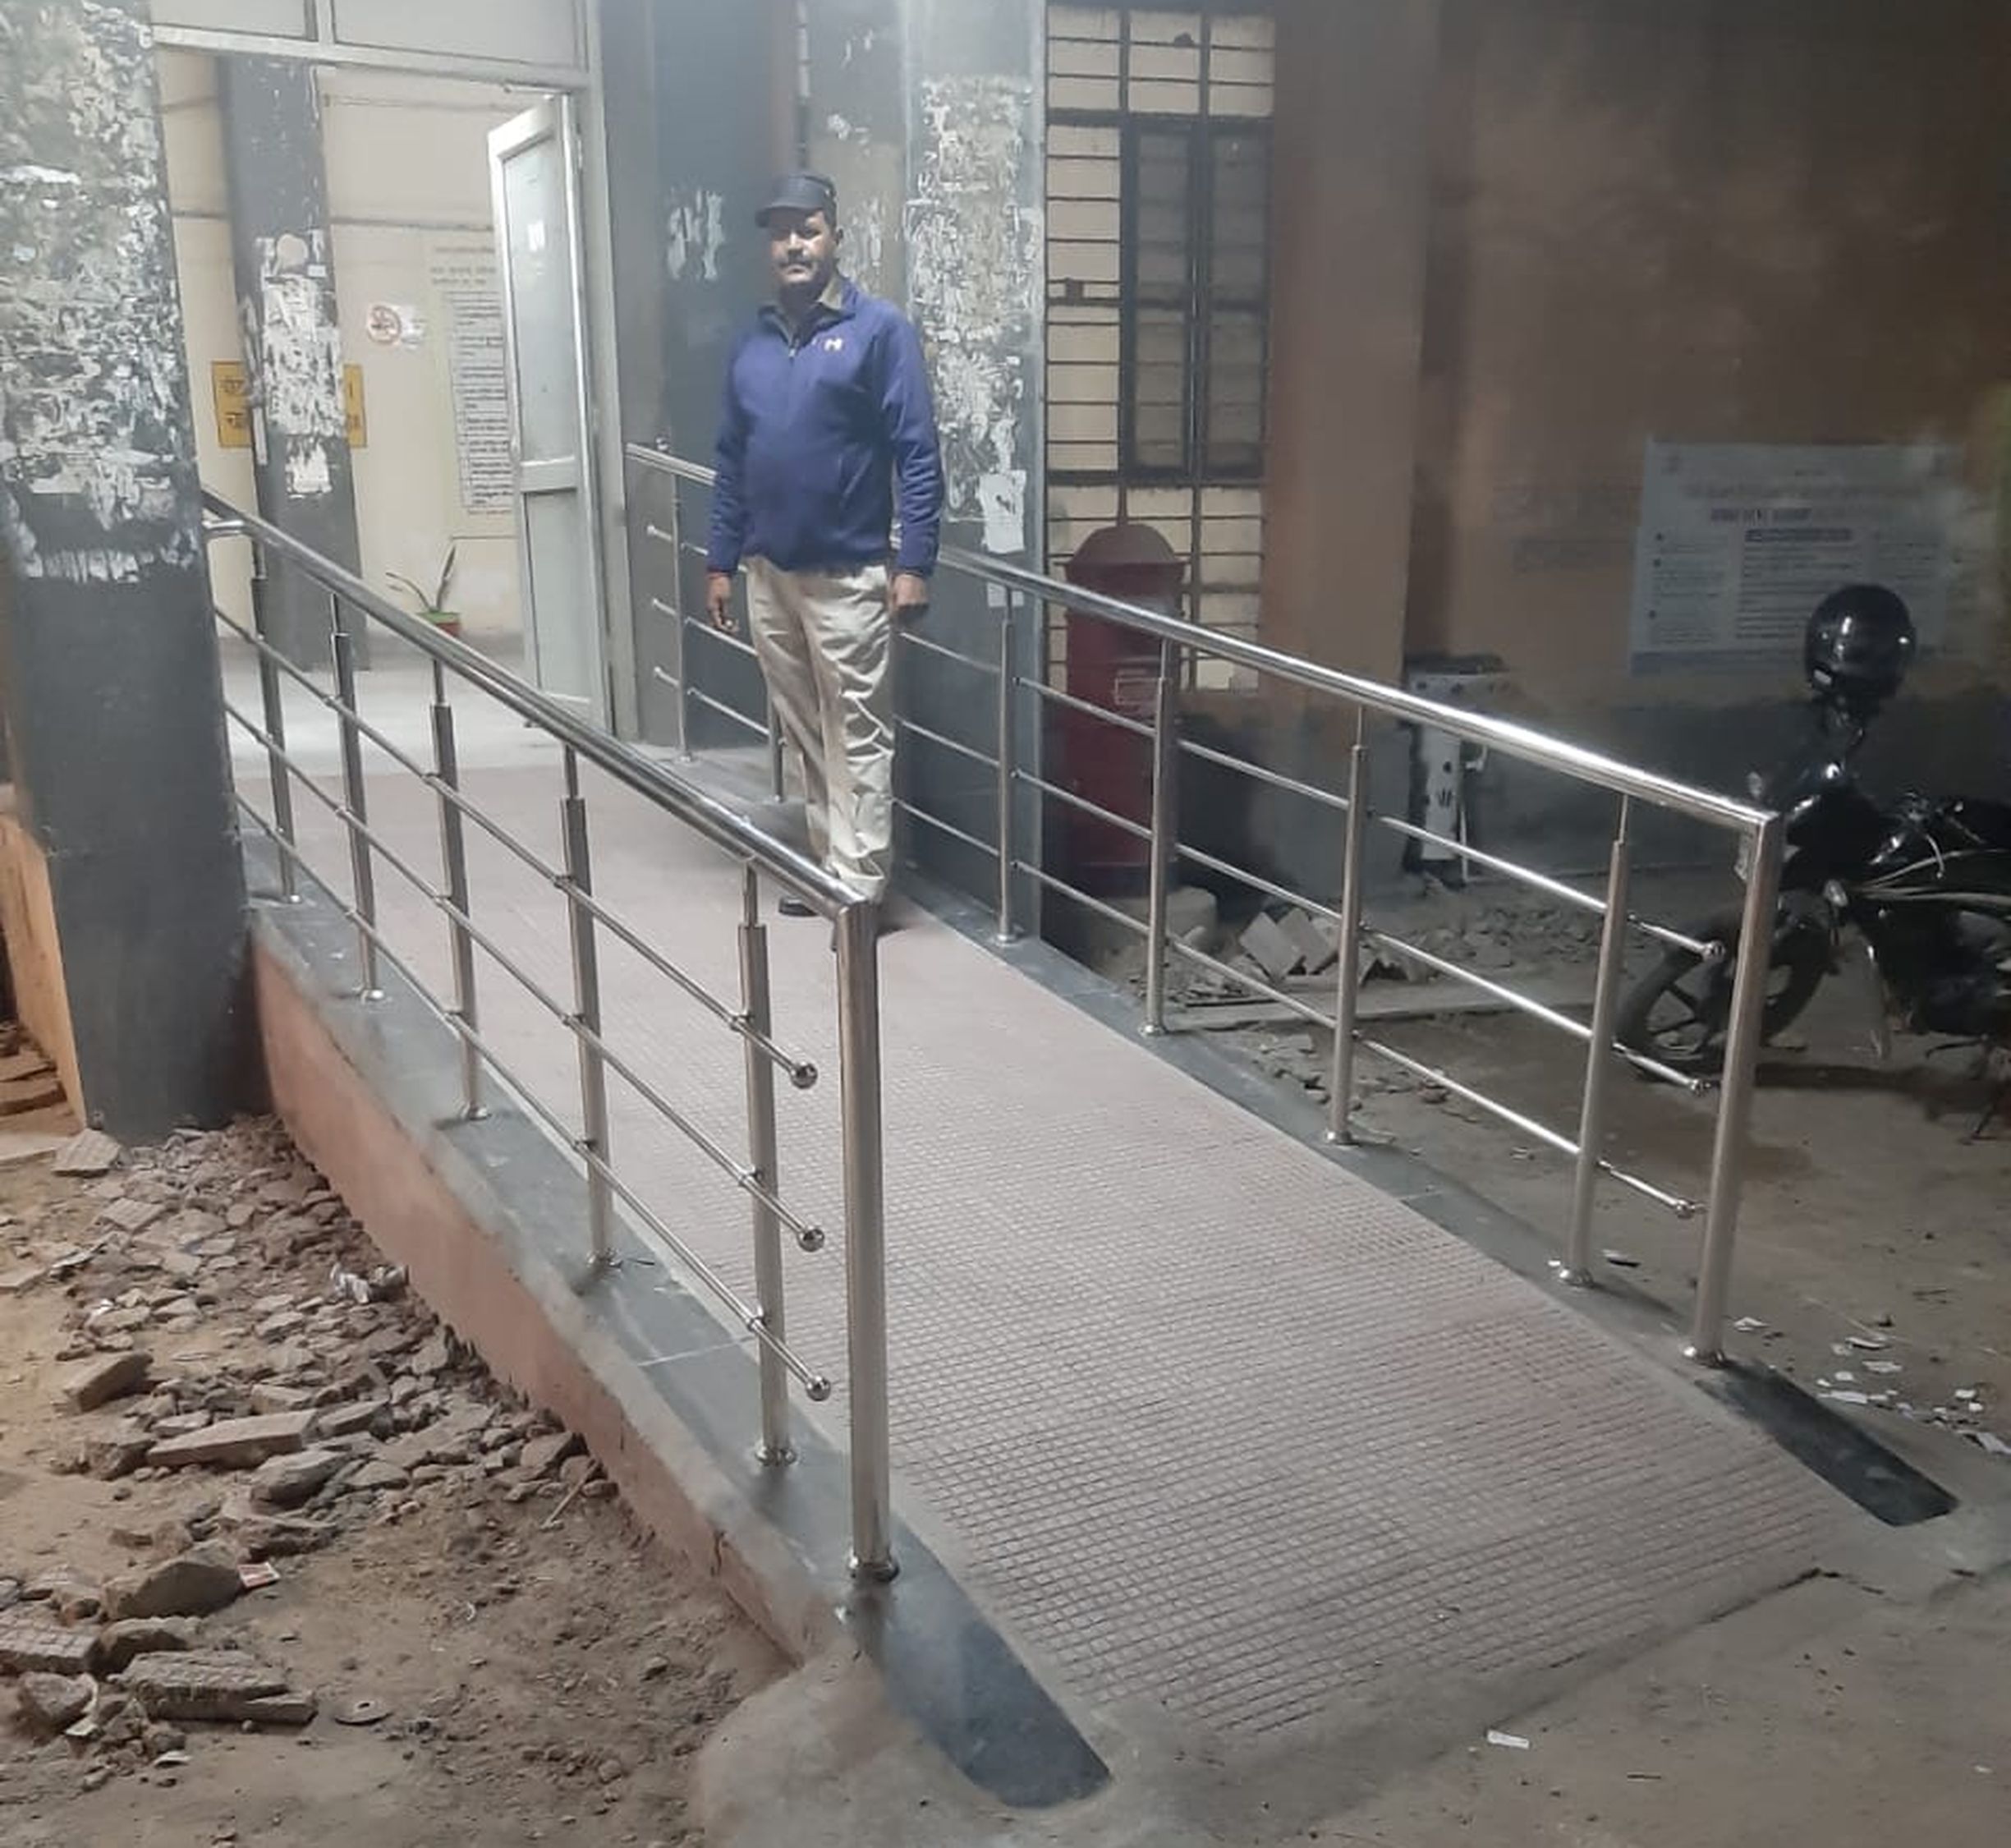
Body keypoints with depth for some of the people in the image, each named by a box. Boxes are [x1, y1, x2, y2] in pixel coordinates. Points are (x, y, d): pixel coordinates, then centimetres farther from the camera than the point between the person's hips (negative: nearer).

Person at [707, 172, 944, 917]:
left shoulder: (879, 330, -6)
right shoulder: (753, 343, 11)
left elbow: (916, 455, -11)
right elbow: (732, 460, 15)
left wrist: (913, 563, -17)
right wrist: (720, 561, 12)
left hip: (848, 576, -6)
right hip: (769, 575, 6)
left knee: (857, 737, -2)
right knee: (806, 733, 13)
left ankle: (860, 889, 3)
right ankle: (828, 864, 24)